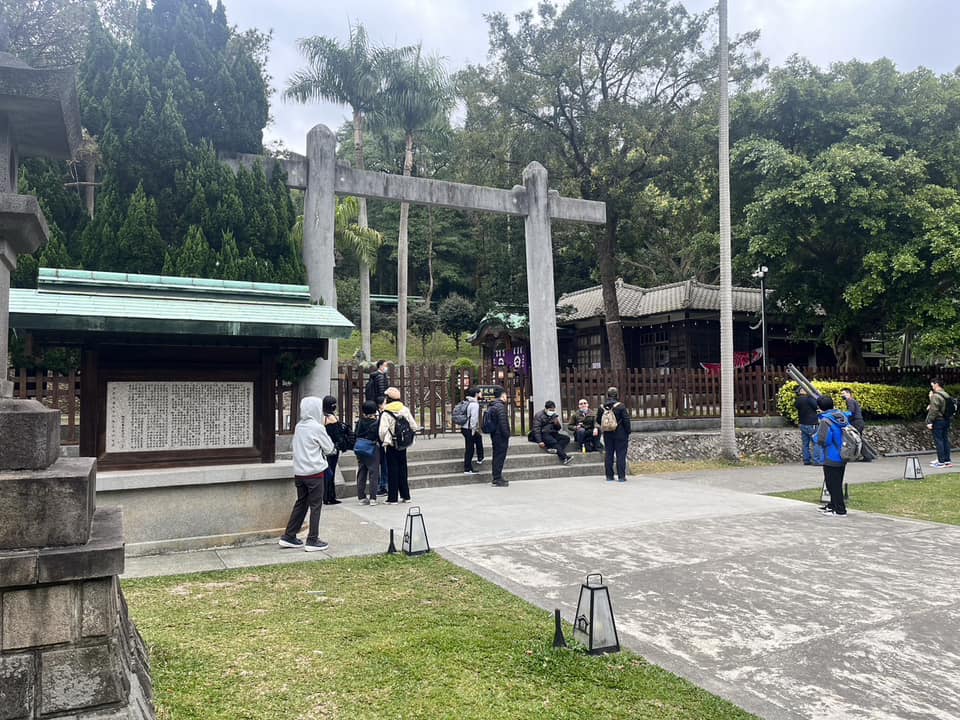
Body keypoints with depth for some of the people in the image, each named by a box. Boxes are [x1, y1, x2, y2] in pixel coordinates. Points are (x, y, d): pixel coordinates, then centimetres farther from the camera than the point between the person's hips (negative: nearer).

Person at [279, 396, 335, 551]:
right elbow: (329, 448, -4)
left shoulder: (298, 426, 8)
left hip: (299, 472, 7)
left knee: (300, 503, 17)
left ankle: (288, 537, 20)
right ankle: (312, 541, 6)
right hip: (314, 472, -7)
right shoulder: (317, 428, -13)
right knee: (315, 506, 2)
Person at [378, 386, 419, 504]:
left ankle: (392, 498, 5)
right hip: (403, 445, 4)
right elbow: (414, 427, 1)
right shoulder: (405, 410, 0)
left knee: (392, 471, 2)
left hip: (391, 445, -4)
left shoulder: (386, 413, -14)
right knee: (403, 469, 14)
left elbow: (383, 430, -19)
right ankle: (405, 495, 20)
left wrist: (383, 441, 0)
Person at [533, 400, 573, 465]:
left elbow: (558, 429, 20)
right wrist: (540, 441, -21)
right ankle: (564, 458, -44)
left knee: (566, 438, -16)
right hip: (543, 434, -7)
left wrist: (558, 424, -5)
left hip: (553, 434, 7)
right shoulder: (539, 415, -2)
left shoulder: (554, 415, 18)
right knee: (553, 442, -34)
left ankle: (554, 449, -37)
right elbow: (536, 429, -10)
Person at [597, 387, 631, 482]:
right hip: (620, 435, -4)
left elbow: (598, 421, 12)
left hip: (607, 435, 4)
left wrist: (597, 428, 28)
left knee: (608, 454, 9)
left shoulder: (602, 407, 3)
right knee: (621, 455, -1)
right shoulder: (621, 406, -11)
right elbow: (626, 420, -10)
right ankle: (621, 477, -2)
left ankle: (609, 476, 12)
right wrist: (628, 433, -2)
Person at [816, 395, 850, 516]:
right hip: (843, 456, 8)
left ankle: (839, 509, 8)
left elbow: (822, 440, -25)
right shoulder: (842, 416, 4)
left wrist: (816, 436, -5)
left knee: (833, 484, 3)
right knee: (837, 482, 20)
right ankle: (833, 505, 32)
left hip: (831, 458, -8)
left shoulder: (825, 420, -21)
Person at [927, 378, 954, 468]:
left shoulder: (935, 396, -17)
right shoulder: (946, 395, 11)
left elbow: (933, 410, -20)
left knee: (938, 441, -3)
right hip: (946, 420, 8)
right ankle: (947, 460, 16)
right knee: (945, 440, 12)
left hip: (938, 421, -8)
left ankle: (941, 462, 0)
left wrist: (929, 421, -16)